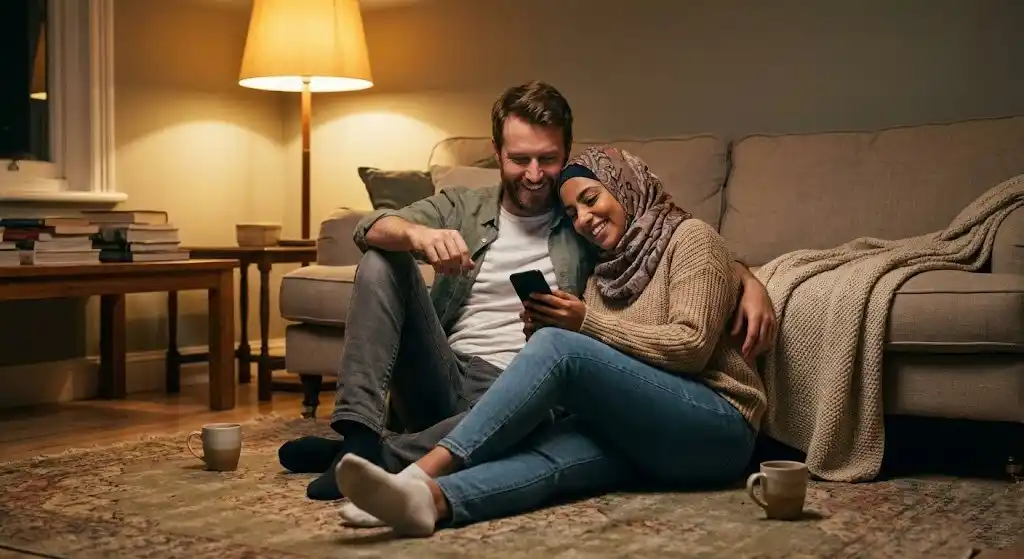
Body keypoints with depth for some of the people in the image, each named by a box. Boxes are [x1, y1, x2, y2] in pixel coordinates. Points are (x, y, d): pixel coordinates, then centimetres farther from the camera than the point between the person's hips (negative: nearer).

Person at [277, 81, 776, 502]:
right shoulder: (460, 208, 12)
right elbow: (370, 228, -5)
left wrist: (749, 281, -12)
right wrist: (419, 234, -29)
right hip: (439, 379, 2)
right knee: (381, 262, -16)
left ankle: (381, 456, -31)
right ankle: (359, 430, -28)